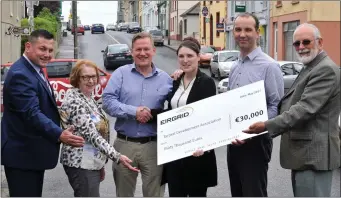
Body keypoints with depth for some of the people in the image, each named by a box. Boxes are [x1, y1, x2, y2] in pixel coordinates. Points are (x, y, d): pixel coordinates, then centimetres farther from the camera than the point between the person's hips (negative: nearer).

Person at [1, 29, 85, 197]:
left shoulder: (35, 70, 13)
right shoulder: (20, 75, -21)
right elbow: (32, 113, -31)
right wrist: (59, 135, -40)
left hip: (32, 152, 10)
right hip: (23, 154, -10)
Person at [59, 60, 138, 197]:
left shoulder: (88, 98, 12)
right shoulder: (74, 101, -17)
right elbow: (91, 135, -24)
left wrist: (101, 164, 20)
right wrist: (117, 157, -29)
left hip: (91, 163, 9)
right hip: (81, 164, -9)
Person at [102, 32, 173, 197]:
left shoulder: (165, 78, 7)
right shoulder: (121, 73, 2)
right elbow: (108, 101, -8)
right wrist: (133, 111, -19)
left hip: (154, 145, 1)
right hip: (124, 144, 0)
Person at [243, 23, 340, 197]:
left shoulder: (326, 69, -16)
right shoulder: (310, 68, 19)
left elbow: (306, 108, -24)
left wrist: (267, 126, -24)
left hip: (313, 155, -11)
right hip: (305, 153, 11)